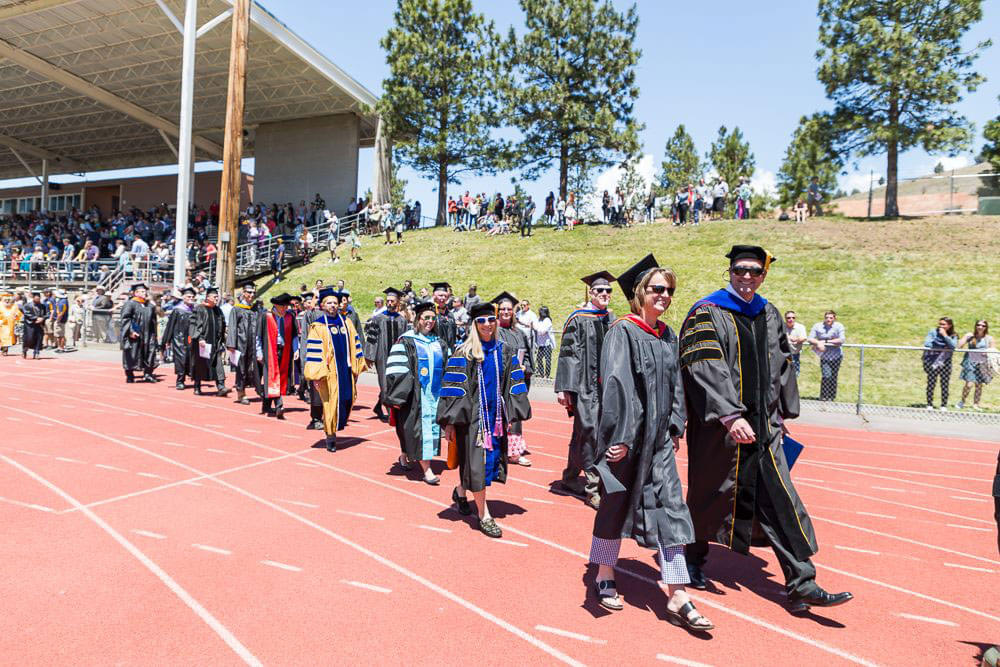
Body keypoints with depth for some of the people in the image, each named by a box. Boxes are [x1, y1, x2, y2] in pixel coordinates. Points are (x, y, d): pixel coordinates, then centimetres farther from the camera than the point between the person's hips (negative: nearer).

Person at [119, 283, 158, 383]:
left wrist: (153, 335, 15)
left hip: (147, 336, 5)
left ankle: (147, 374, 12)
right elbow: (125, 318, -12)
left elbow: (153, 321, 19)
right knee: (132, 355, 1)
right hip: (134, 335, -5)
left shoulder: (150, 306, 13)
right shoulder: (130, 304, -5)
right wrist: (131, 331, -21)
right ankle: (129, 376, 12)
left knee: (149, 353, 3)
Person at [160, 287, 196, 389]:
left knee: (191, 360, 2)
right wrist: (167, 340, -2)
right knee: (181, 359, -6)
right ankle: (180, 381, 4)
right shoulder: (177, 310, -2)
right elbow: (170, 326, 0)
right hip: (180, 339, -3)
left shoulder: (195, 310, 8)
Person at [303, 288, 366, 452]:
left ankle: (337, 425, 30)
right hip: (329, 372, -4)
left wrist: (357, 366, 11)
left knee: (347, 400, 7)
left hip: (346, 371, 4)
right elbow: (313, 350, -8)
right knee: (331, 403, 0)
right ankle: (330, 435, 14)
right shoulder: (318, 326, -3)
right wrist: (316, 374, -14)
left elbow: (355, 343, 14)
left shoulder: (346, 322, 10)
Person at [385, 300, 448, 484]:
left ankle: (405, 456, 29)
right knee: (420, 427, -7)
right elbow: (396, 371, -9)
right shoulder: (406, 341, -4)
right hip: (415, 394, -6)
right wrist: (397, 397, -15)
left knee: (432, 427, 8)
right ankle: (426, 469, -3)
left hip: (435, 393, 6)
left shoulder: (439, 343, 12)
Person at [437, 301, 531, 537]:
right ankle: (484, 515, 10)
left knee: (492, 460, 13)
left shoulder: (505, 351, 7)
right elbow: (453, 387, -10)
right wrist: (450, 422, -14)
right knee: (477, 463, -4)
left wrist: (512, 415, 4)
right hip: (472, 415, -5)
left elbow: (513, 384, 10)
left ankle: (460, 491, 40)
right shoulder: (464, 353, -7)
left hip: (496, 416, 5)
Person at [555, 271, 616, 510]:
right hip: (585, 386, -6)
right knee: (590, 433, -9)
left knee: (582, 434, 15)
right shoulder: (577, 319, -5)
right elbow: (568, 354, -9)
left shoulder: (612, 320, 12)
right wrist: (564, 388, -15)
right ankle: (593, 489, -2)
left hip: (606, 386, 6)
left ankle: (571, 479, 29)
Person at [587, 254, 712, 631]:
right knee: (616, 503, 8)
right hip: (627, 437, -6)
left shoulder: (668, 336, 11)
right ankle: (605, 577, 28)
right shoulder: (623, 332, -11)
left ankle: (677, 598, 9)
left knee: (669, 508, 2)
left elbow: (675, 386, 17)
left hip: (659, 437, 6)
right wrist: (620, 436, -21)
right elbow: (615, 383, -18)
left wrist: (676, 429, 12)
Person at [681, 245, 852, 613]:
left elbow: (782, 366, 19)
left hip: (762, 427, 5)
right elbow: (706, 369, -19)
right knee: (710, 494, 9)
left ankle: (802, 585, 10)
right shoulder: (707, 314, -9)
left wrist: (783, 413, 15)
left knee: (780, 500, 3)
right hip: (719, 427, -5)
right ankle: (694, 558, 32)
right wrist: (730, 416, -27)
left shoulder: (769, 315, 12)